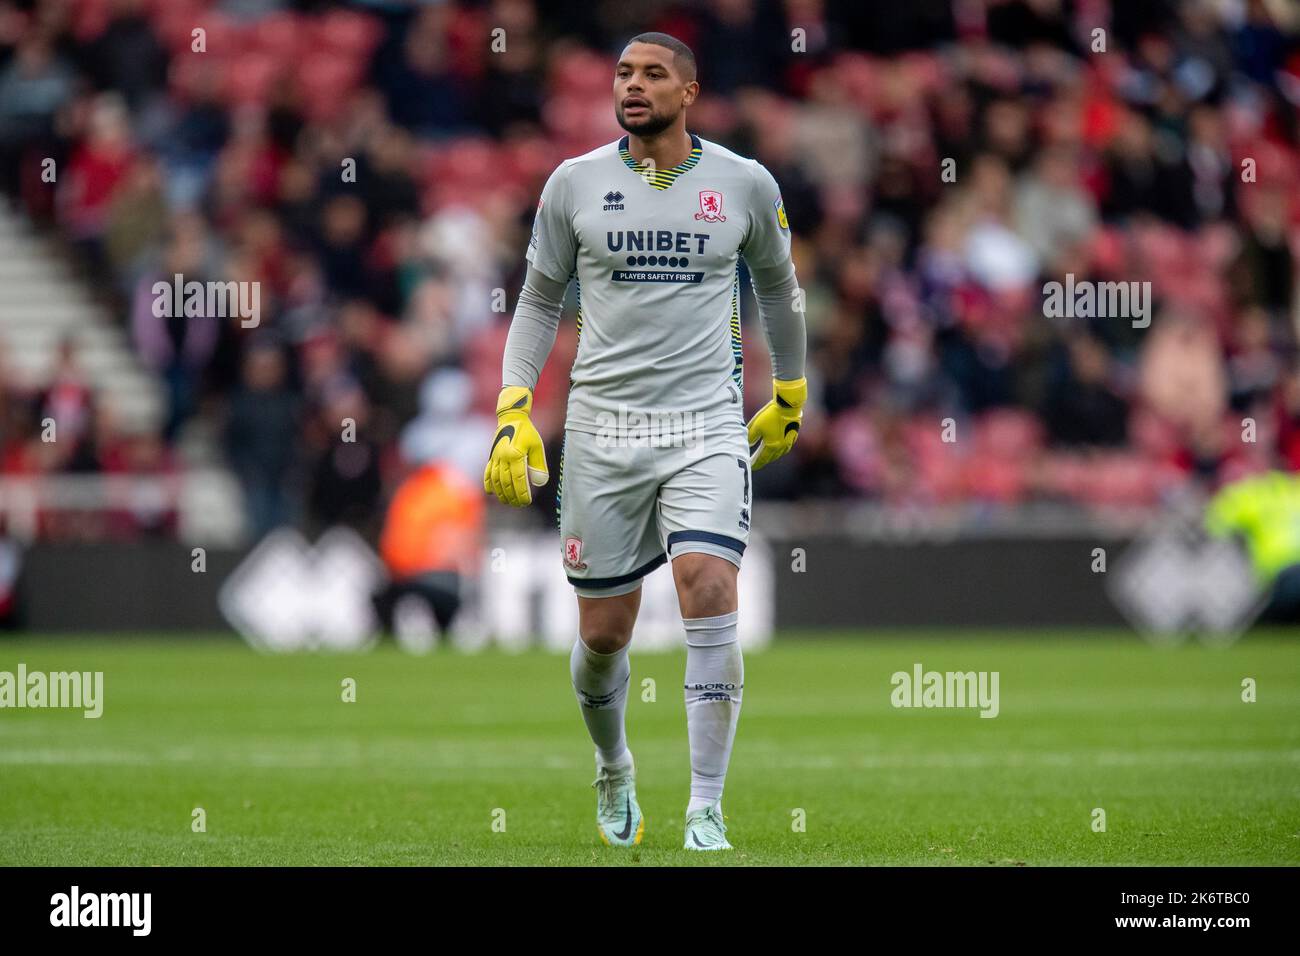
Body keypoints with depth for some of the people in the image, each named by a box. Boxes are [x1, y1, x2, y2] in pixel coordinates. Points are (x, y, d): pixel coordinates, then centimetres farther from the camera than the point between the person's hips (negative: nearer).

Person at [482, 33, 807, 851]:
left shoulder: (746, 184, 3)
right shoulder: (576, 183, 3)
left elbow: (778, 286, 20)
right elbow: (539, 301, 11)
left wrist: (790, 397, 26)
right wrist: (513, 411, 1)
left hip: (708, 425, -1)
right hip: (602, 426, 1)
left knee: (709, 593, -19)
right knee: (604, 634, 5)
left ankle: (707, 815, -13)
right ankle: (614, 771, 36)